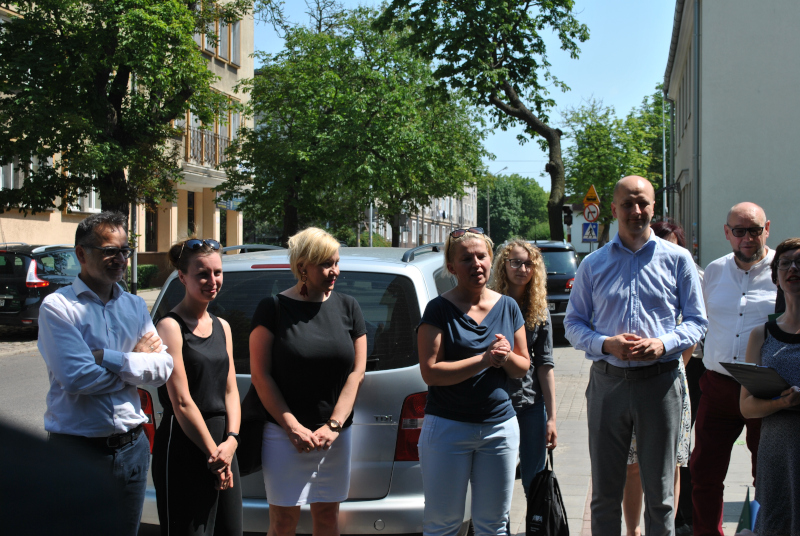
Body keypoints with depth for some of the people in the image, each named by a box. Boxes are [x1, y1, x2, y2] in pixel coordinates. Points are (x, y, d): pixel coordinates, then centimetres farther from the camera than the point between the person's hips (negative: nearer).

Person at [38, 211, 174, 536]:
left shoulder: (135, 306, 10)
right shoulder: (58, 306, -7)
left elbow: (163, 368, -2)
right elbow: (77, 377, -20)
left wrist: (107, 358, -14)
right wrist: (136, 359, -7)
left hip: (132, 448, 5)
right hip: (78, 448, -5)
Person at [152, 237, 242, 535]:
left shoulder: (222, 327, 13)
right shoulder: (171, 326, -10)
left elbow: (230, 390, 10)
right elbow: (181, 402, -13)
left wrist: (231, 441, -6)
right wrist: (213, 452, -11)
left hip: (222, 447, 7)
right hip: (183, 450, -7)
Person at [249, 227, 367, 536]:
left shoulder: (347, 308, 8)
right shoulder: (273, 308, -2)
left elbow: (357, 371, 4)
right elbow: (261, 374, -5)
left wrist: (333, 425, -6)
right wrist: (293, 427, -12)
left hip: (336, 433, 3)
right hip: (285, 432, -3)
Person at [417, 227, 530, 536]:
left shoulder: (508, 307, 8)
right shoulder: (439, 310, -6)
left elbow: (523, 368, 11)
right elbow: (430, 371, -15)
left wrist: (507, 356, -11)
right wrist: (484, 360, -20)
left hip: (500, 427, 4)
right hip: (448, 428, -4)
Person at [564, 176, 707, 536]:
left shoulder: (677, 259, 5)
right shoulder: (593, 264, 9)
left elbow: (697, 320, 6)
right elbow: (573, 323, 9)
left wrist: (663, 344, -13)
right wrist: (606, 344, -11)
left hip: (659, 381, -1)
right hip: (607, 382, 1)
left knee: (659, 491, 5)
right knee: (605, 491, 8)